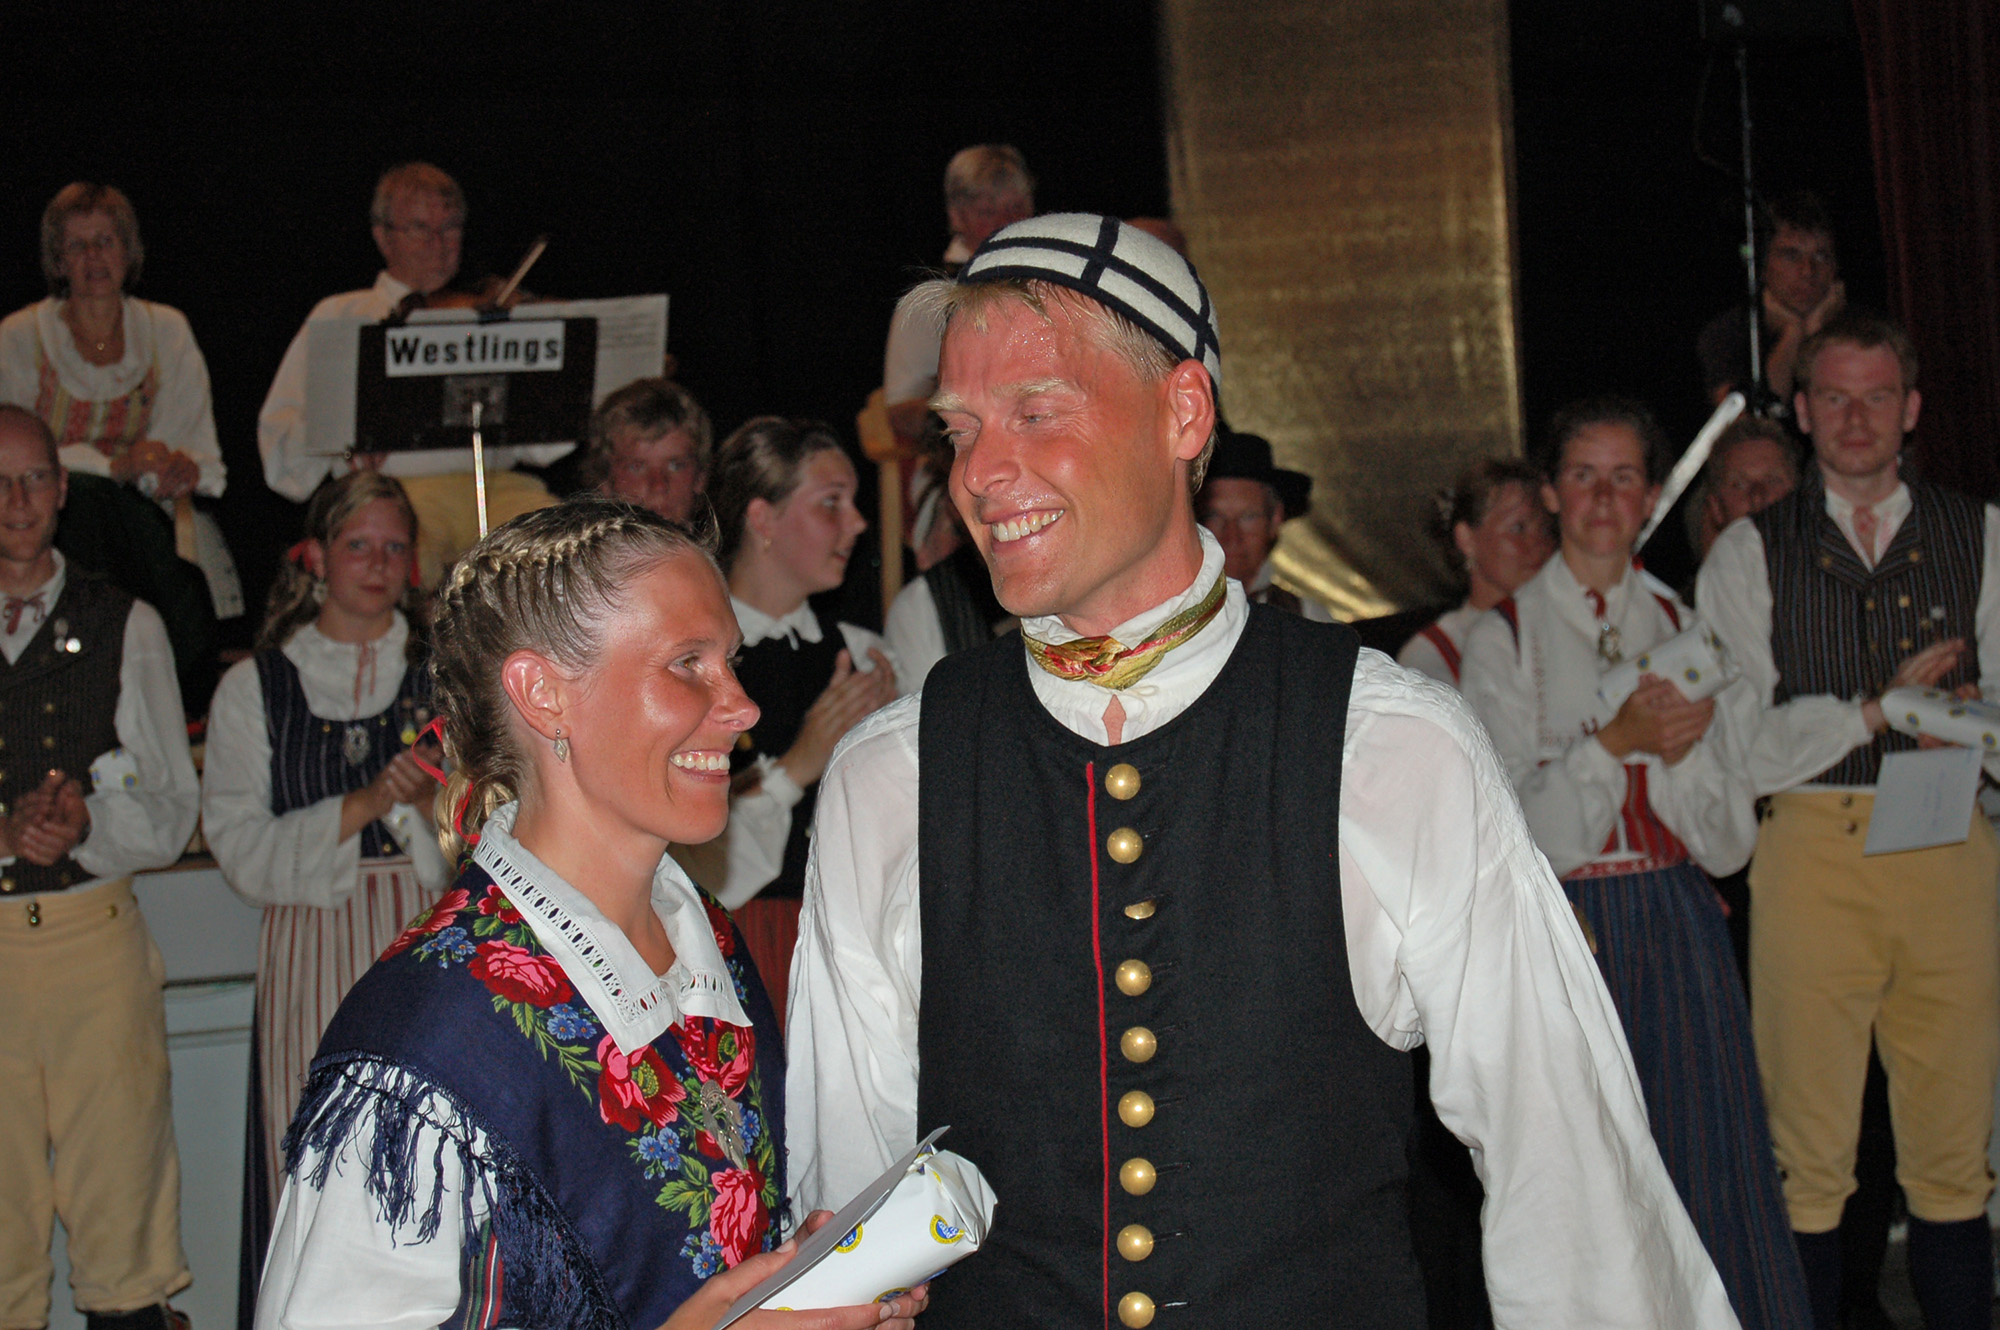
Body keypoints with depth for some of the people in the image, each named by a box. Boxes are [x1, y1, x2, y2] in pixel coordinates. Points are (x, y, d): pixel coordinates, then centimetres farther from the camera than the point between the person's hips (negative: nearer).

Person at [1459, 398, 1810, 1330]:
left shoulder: (1683, 629, 11)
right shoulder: (1503, 637, 1)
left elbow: (1730, 841, 7)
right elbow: (1512, 832, -7)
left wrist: (1680, 748, -12)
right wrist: (1617, 742, -18)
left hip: (1679, 930, 3)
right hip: (1566, 930, -3)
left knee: (1707, 1165, 0)